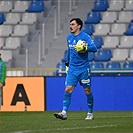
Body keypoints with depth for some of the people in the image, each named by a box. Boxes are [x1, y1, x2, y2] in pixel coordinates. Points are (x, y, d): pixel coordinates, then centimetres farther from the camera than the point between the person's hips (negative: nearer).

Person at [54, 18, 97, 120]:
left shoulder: (85, 37, -9)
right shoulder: (69, 37, 10)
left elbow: (94, 48, -18)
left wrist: (85, 48, -34)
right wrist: (67, 61, 29)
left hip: (84, 69, -4)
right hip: (72, 68, 4)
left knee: (87, 91, 4)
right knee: (68, 89, -9)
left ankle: (90, 113, 17)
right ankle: (64, 113, -13)